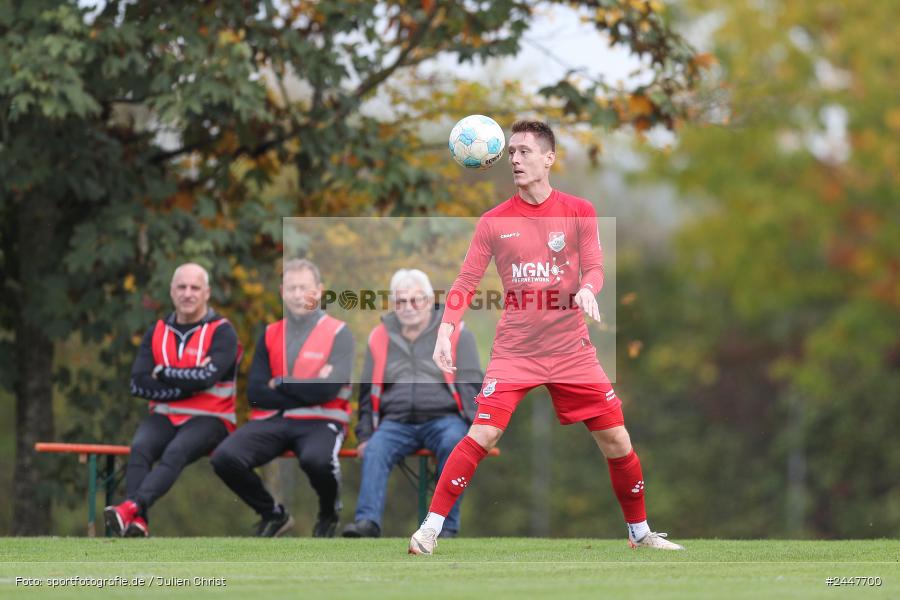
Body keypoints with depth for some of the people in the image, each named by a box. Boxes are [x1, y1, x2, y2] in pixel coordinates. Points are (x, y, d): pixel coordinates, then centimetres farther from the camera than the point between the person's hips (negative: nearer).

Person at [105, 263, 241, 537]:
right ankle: (137, 523, -43)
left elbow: (206, 377, -16)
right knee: (140, 448, -28)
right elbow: (139, 384, 0)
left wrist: (163, 374, -4)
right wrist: (188, 382, -9)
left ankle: (131, 508, -53)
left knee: (176, 451, -34)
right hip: (164, 416, 4)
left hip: (208, 419, -4)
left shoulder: (222, 332, 1)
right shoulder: (157, 333, 13)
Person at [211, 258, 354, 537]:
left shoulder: (337, 333, 2)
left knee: (316, 459, -39)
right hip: (272, 420, 4)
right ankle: (273, 514, 4)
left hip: (320, 421, -4)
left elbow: (328, 389, -12)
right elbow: (255, 393, 3)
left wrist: (279, 384, -1)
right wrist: (306, 391, -6)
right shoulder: (270, 334, 13)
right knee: (224, 458, -24)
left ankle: (329, 513, -2)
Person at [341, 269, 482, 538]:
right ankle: (368, 522, -42)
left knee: (453, 443, -35)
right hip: (396, 422, 2)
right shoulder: (380, 337, 17)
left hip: (443, 418, -2)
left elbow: (471, 386, 4)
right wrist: (364, 435, 9)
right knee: (375, 451, -29)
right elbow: (367, 392, 20)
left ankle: (447, 527, -35)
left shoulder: (456, 334, 9)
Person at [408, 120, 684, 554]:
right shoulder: (494, 222, 1)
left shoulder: (579, 212, 2)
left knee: (617, 442, 0)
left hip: (572, 351, 1)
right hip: (514, 351, -1)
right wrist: (446, 329, -13)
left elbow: (593, 267, -1)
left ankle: (640, 532, 20)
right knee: (482, 435, -17)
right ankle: (430, 527, -8)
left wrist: (586, 289, -24)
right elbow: (466, 282, 1)